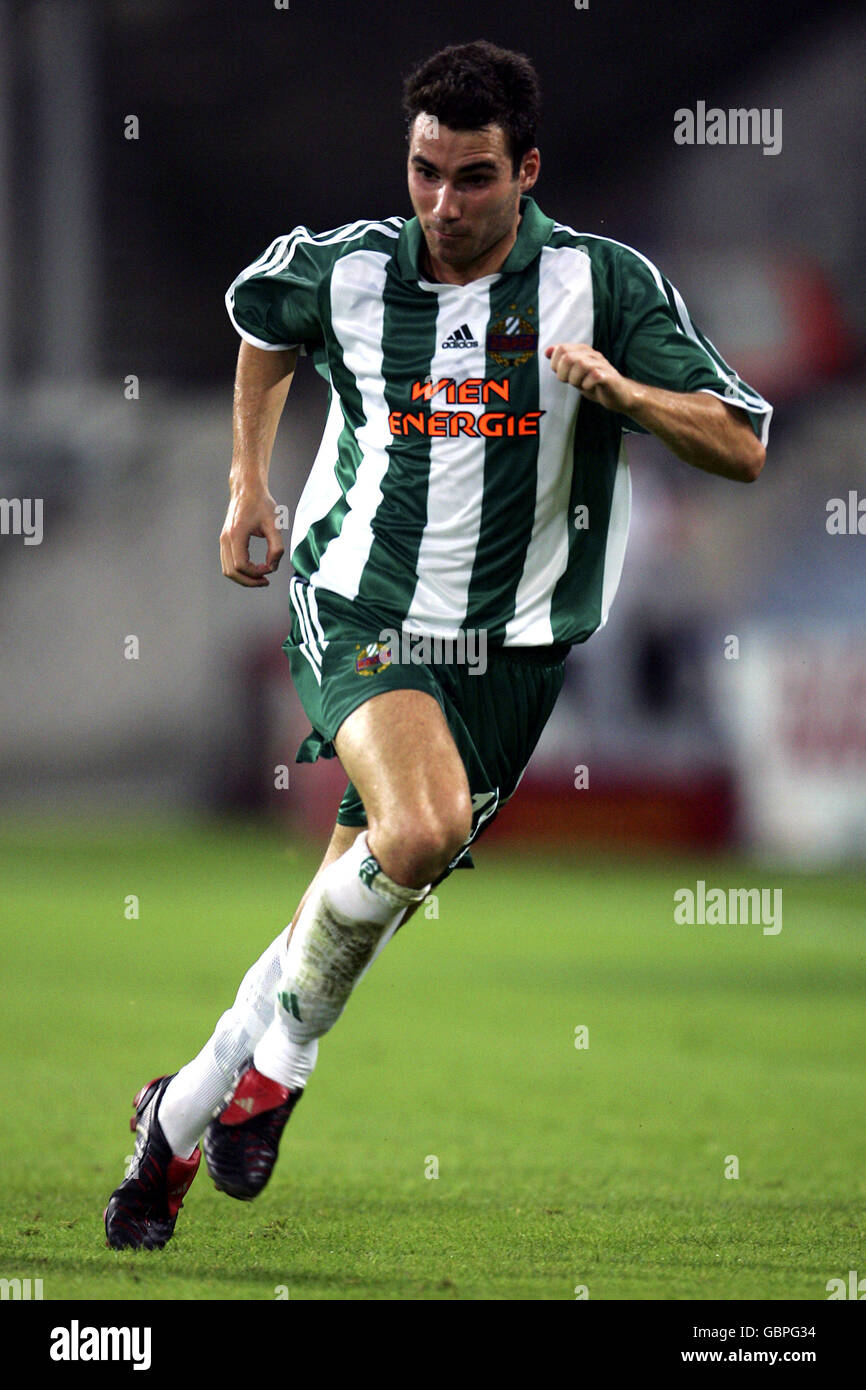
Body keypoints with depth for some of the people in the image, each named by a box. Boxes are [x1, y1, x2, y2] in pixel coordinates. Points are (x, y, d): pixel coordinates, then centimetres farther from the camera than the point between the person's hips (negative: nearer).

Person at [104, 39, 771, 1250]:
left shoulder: (603, 282, -8)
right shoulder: (344, 269, -2)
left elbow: (741, 448, -11)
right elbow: (263, 317, 23)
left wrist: (620, 388, -28)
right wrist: (249, 483, 22)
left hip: (509, 648, 1)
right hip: (361, 608, -1)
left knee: (357, 908, 4)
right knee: (422, 825, -31)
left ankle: (179, 1119, 25)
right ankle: (278, 1063, -9)